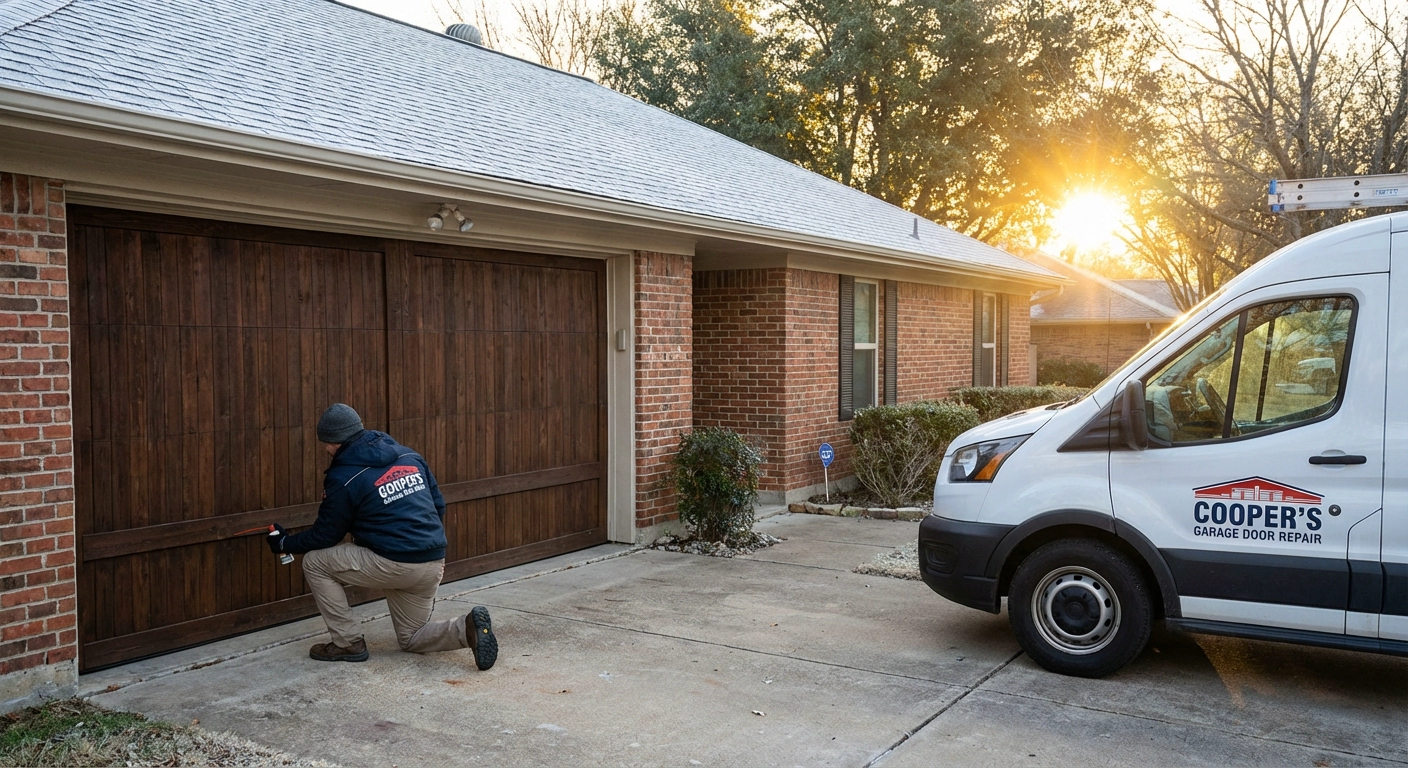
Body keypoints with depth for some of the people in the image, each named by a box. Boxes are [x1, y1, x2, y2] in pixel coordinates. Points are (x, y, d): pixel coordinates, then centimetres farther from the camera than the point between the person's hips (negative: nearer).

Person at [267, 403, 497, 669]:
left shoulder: (343, 478, -7)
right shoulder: (410, 456, 11)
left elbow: (324, 536, 4)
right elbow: (438, 505, 16)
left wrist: (285, 544, 22)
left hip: (391, 565, -7)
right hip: (433, 566, 7)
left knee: (315, 563, 11)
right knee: (411, 638, 24)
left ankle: (348, 643, 11)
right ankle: (468, 628, -3)